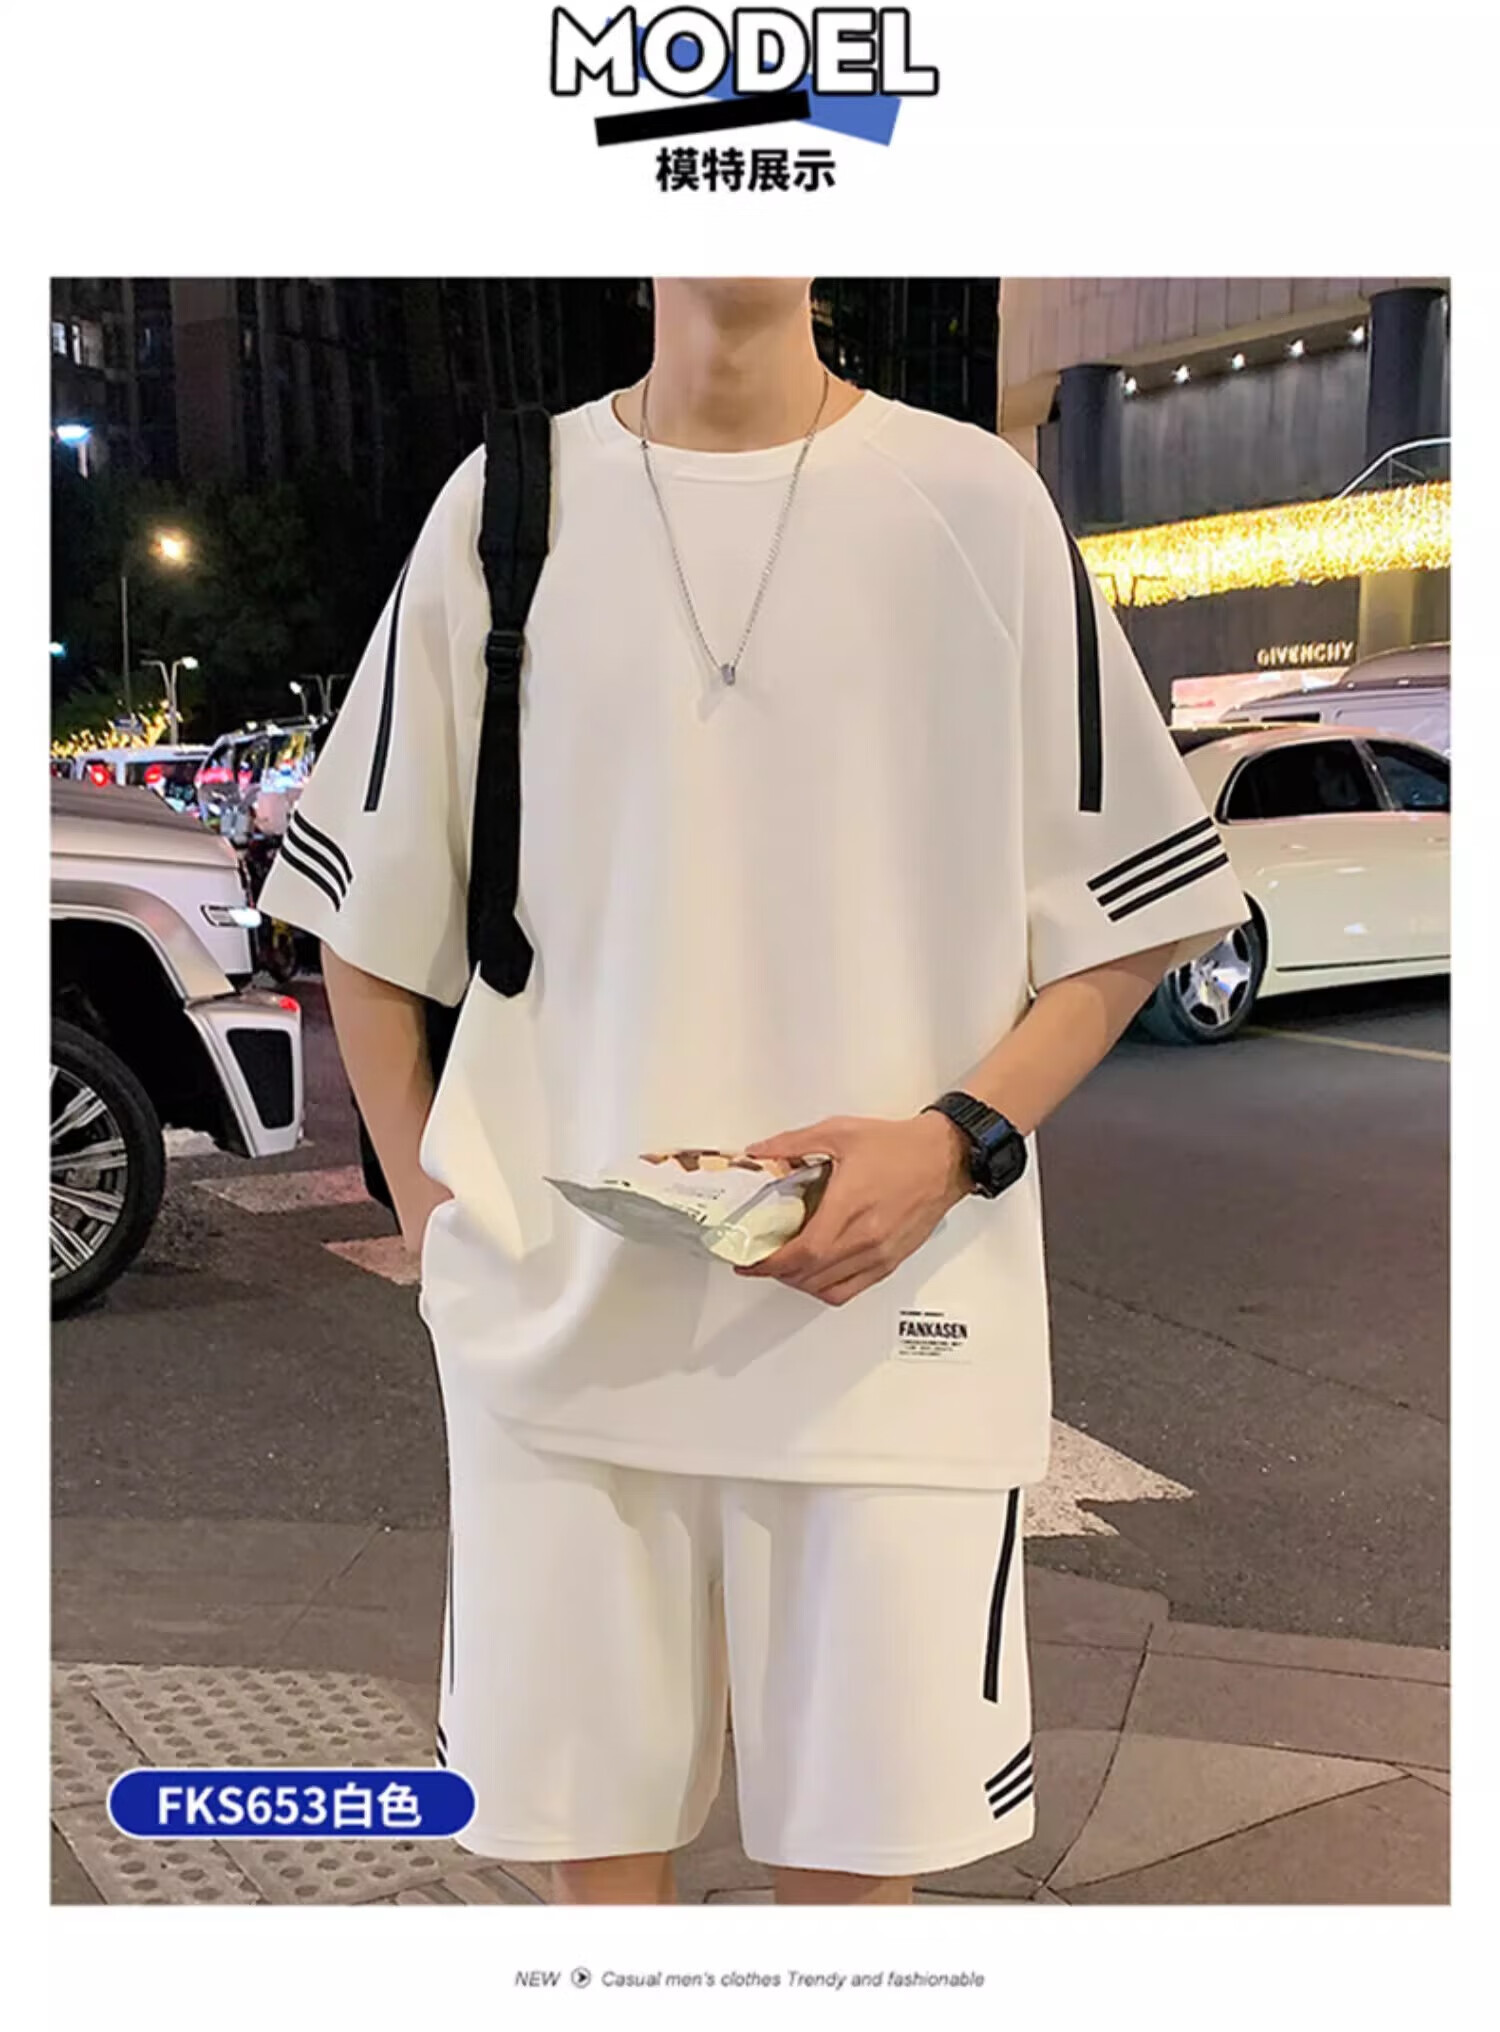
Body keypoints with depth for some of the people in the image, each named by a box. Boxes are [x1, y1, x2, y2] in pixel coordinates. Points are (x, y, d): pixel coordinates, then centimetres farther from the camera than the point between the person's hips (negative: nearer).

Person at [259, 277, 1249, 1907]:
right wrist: (429, 1207, 3)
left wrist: (958, 1143, -11)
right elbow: (364, 914, 13)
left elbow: (1132, 911, 4)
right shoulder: (502, 503, 7)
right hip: (554, 1323, 2)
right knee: (591, 1844, 12)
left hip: (883, 1324, -1)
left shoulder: (977, 500, 3)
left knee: (848, 1854, 10)